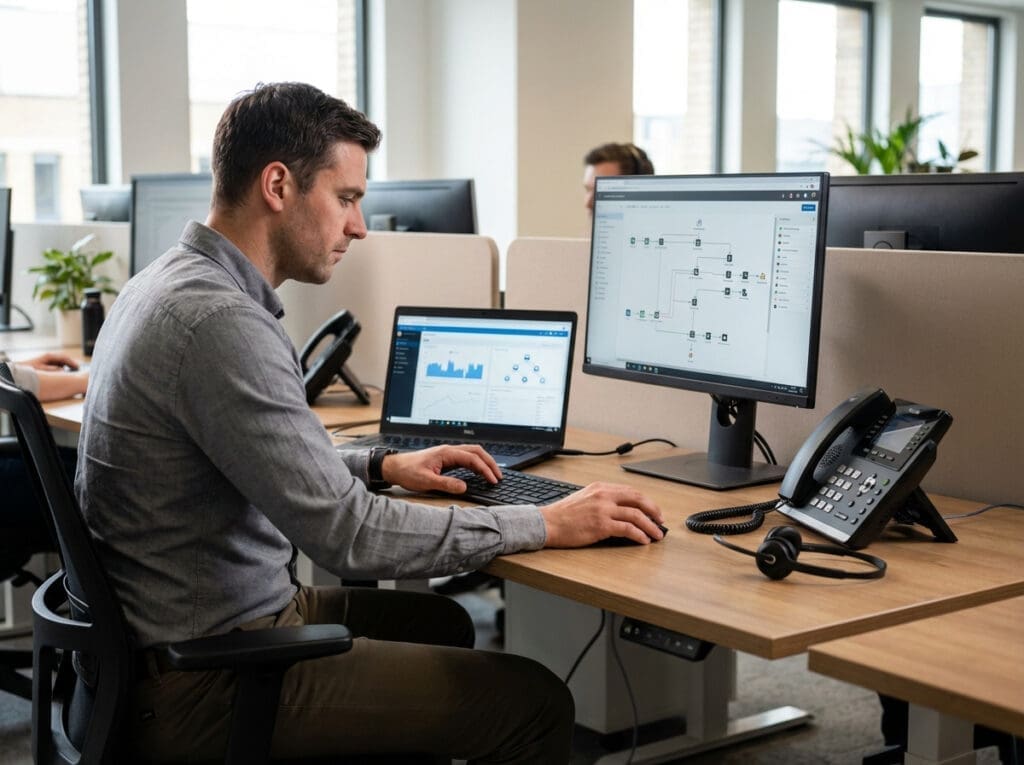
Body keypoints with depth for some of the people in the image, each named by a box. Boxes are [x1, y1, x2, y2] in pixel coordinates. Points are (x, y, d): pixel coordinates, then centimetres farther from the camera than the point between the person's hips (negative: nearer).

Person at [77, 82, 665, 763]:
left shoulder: (168, 284, 7)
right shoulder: (220, 322, -26)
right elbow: (346, 534, -27)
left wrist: (380, 467, 10)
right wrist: (547, 525, -19)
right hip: (205, 685, -10)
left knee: (441, 622, 26)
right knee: (534, 702, -9)